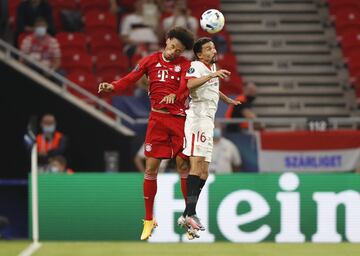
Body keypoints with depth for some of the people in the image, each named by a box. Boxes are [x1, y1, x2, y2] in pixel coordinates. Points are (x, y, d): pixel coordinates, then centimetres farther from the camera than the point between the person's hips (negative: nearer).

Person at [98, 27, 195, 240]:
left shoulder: (184, 64, 2)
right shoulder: (151, 61, 7)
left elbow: (186, 84, -16)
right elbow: (131, 79, -1)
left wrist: (175, 96, -38)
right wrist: (112, 87, -20)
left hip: (179, 118, -1)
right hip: (157, 118, 1)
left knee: (184, 166, -2)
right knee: (151, 168, -2)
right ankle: (149, 220, 7)